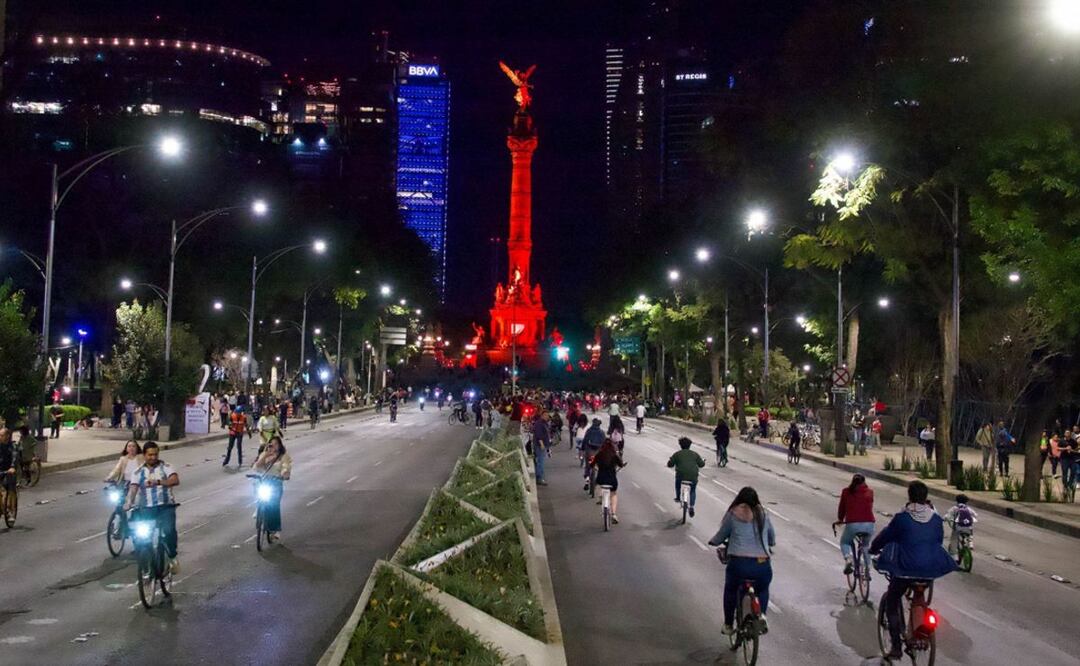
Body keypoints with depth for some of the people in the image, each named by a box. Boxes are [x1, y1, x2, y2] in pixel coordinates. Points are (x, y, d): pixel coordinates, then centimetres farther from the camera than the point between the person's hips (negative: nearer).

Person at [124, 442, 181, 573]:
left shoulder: (165, 466, 4)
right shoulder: (138, 472, 9)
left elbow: (175, 480, -14)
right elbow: (133, 488, -6)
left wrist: (158, 482, -30)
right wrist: (129, 501, -27)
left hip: (166, 506, -2)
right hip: (147, 509, 2)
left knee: (169, 530, -25)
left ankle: (172, 557, -1)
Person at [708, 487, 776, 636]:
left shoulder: (733, 514, 6)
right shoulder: (763, 514, 13)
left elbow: (721, 535, 15)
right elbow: (772, 537, 25)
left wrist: (712, 541, 37)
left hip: (738, 563, -2)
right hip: (762, 564, 2)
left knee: (730, 590, 27)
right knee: (763, 589, 32)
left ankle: (728, 625, 29)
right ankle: (762, 614, 8)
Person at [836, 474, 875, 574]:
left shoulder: (846, 492, 9)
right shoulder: (869, 492, 12)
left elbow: (842, 507, 16)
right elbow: (870, 507, 20)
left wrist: (840, 520, 34)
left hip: (852, 524, -2)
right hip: (869, 524, 2)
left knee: (844, 542, 25)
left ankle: (848, 559, -3)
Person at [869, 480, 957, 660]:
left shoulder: (902, 518, -11)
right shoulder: (936, 519, 1)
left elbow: (885, 536, 1)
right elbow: (939, 541, 15)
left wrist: (873, 549, 20)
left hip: (906, 568, -5)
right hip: (931, 568, 5)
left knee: (891, 604, 10)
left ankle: (897, 647, 2)